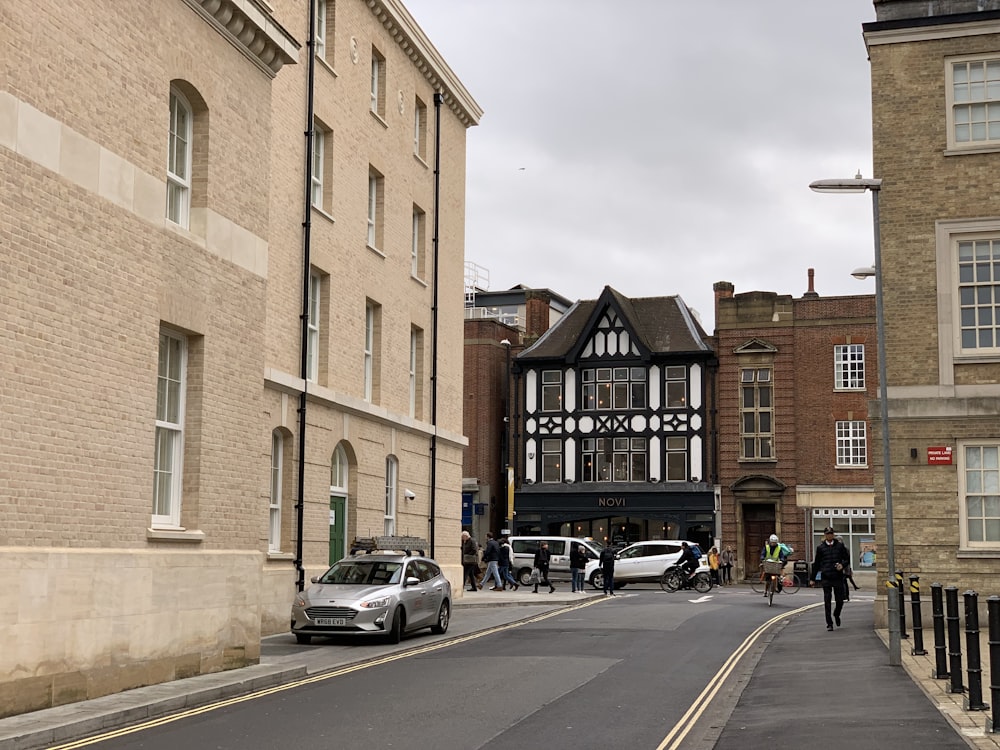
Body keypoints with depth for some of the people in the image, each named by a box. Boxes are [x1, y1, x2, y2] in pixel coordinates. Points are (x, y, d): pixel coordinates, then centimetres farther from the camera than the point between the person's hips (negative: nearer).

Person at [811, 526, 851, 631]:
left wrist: (842, 565, -10)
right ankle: (829, 624, 3)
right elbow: (816, 564, 10)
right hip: (826, 578, -1)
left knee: (840, 600, 5)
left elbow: (847, 558, 12)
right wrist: (813, 579, 10)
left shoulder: (840, 545, 6)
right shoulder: (821, 547, 5)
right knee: (827, 601, -3)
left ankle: (836, 615, 35)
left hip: (838, 577, 1)